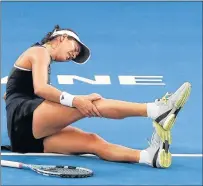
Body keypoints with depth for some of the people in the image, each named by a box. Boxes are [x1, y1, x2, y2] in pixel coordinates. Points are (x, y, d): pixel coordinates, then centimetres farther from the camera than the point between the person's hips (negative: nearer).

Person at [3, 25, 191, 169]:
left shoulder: (41, 58, 32)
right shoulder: (40, 51, 4)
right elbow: (40, 88, -16)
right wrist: (75, 100, -28)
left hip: (31, 137, 8)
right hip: (25, 118, -8)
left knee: (93, 141, -17)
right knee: (91, 104, -25)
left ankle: (149, 156, -40)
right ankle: (157, 110, -40)